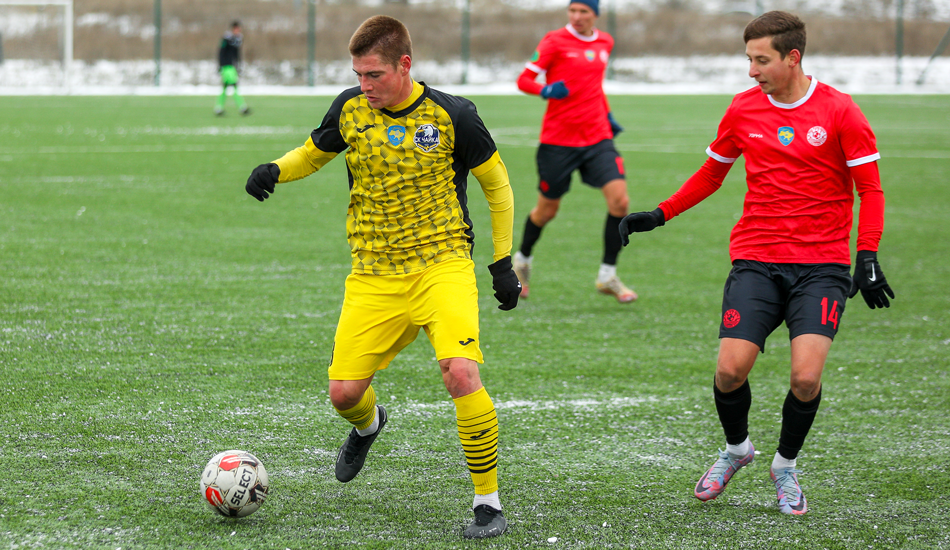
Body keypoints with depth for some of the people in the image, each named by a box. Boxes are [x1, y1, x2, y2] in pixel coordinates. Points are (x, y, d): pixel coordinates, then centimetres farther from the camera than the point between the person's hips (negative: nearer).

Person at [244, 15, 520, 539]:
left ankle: (488, 503, -10)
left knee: (460, 373, -25)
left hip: (442, 264, -4)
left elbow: (497, 183, 4)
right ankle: (368, 425, 39)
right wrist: (275, 170, -3)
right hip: (373, 275, 4)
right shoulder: (350, 109, 0)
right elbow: (314, 152, 19)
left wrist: (502, 263, 2)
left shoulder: (451, 115, -8)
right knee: (344, 391, -2)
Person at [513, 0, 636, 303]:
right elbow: (524, 80, -7)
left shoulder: (605, 42, 10)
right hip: (558, 139, -4)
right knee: (547, 210, 9)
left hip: (597, 138, 4)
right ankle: (522, 260, 38)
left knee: (619, 200, -13)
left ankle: (607, 275, 0)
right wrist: (546, 90, -26)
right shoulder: (555, 41, -6)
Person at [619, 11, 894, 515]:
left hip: (821, 265, -2)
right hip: (755, 259, 3)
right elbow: (711, 173, 22)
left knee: (806, 375, -17)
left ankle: (786, 465, 12)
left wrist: (867, 257, -12)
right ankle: (736, 448, 20)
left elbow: (869, 189, -1)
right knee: (730, 369, -13)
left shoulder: (839, 112, -4)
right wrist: (660, 214, 14)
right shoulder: (743, 109, 6)